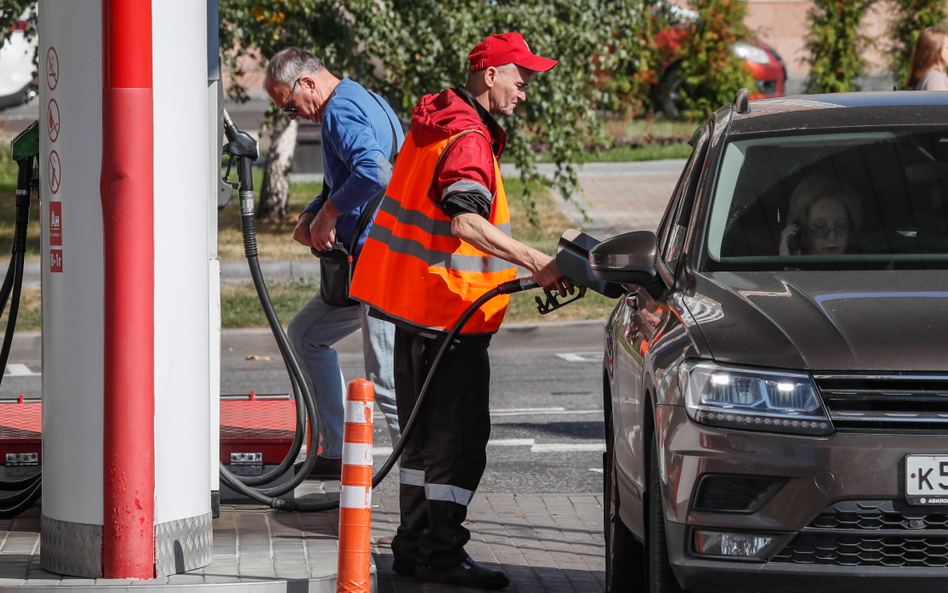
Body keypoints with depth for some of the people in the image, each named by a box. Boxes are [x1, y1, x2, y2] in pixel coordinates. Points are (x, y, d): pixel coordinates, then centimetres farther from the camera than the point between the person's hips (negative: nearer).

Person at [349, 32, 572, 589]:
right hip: (449, 310, -10)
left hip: (414, 299, 10)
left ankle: (414, 543, 21)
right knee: (460, 437, -6)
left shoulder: (434, 121, 13)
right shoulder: (469, 140, -19)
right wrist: (536, 262, -42)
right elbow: (467, 221, -34)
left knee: (427, 432, 16)